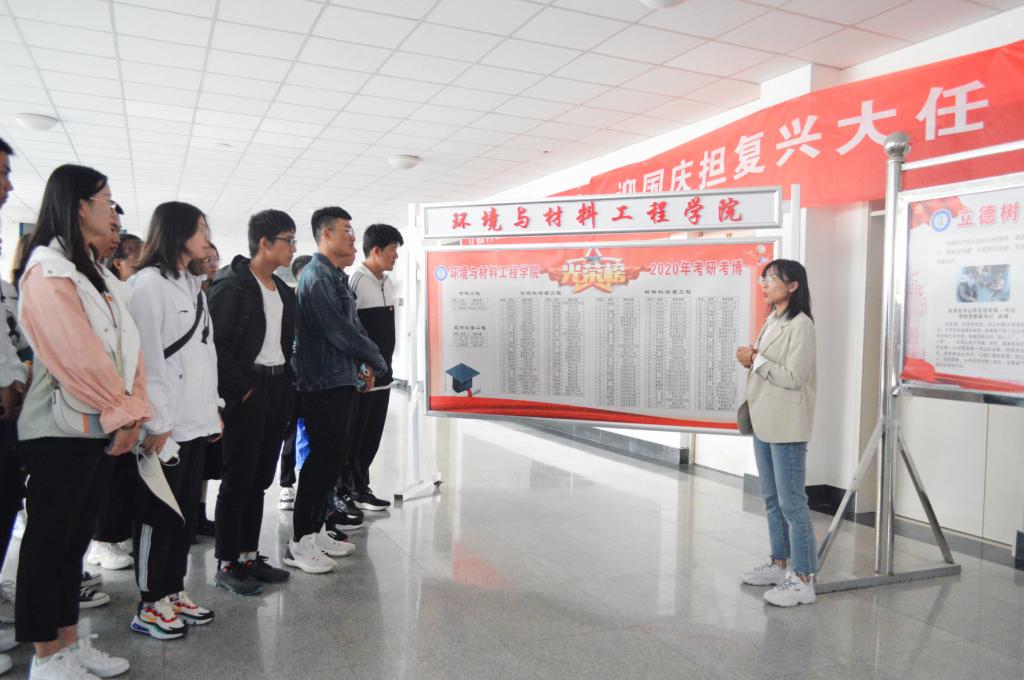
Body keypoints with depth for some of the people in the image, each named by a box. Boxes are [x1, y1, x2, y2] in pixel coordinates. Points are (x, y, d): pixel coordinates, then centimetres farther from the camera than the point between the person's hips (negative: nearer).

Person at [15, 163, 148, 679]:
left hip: (102, 427, 8)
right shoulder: (48, 269, -12)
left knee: (76, 538, 15)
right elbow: (77, 355, -19)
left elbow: (126, 345, 10)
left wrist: (131, 411, -1)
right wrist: (123, 411, -13)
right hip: (62, 430, -8)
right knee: (50, 539, 3)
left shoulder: (96, 274, 15)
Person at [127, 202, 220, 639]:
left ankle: (174, 592, 25)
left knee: (188, 509, 13)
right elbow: (148, 356, -16)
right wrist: (157, 422, -18)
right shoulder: (149, 283, -10)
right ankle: (150, 606, 14)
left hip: (196, 420, 8)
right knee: (159, 513, 1)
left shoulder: (194, 285, 16)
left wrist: (214, 406, 14)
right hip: (167, 422, -8)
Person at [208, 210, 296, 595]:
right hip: (247, 393, -8)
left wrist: (288, 384, 9)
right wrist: (240, 388, -16)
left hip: (278, 390, 8)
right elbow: (216, 342, -17)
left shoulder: (283, 290, 14)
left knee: (259, 479, 14)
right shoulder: (232, 285, -11)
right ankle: (226, 564, 12)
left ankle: (249, 555, 24)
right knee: (237, 479, 0)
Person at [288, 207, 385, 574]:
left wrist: (365, 364, 3)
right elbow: (338, 330, -19)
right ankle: (300, 542, 4)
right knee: (322, 458, -6)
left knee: (332, 457, 14)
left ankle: (316, 529, 24)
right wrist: (376, 360, -6)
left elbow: (353, 324, 18)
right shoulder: (317, 276, -14)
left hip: (344, 380, 9)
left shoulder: (337, 276, 16)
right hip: (325, 382, -9)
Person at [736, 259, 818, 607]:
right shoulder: (772, 321, 13)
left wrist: (755, 360, -14)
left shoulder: (801, 325, -13)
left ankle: (803, 579, 5)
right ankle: (779, 563, 30)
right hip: (764, 422, 9)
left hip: (786, 427, -9)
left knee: (792, 503, -4)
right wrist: (751, 361, 0)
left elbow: (792, 377, -19)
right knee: (772, 499, 17)